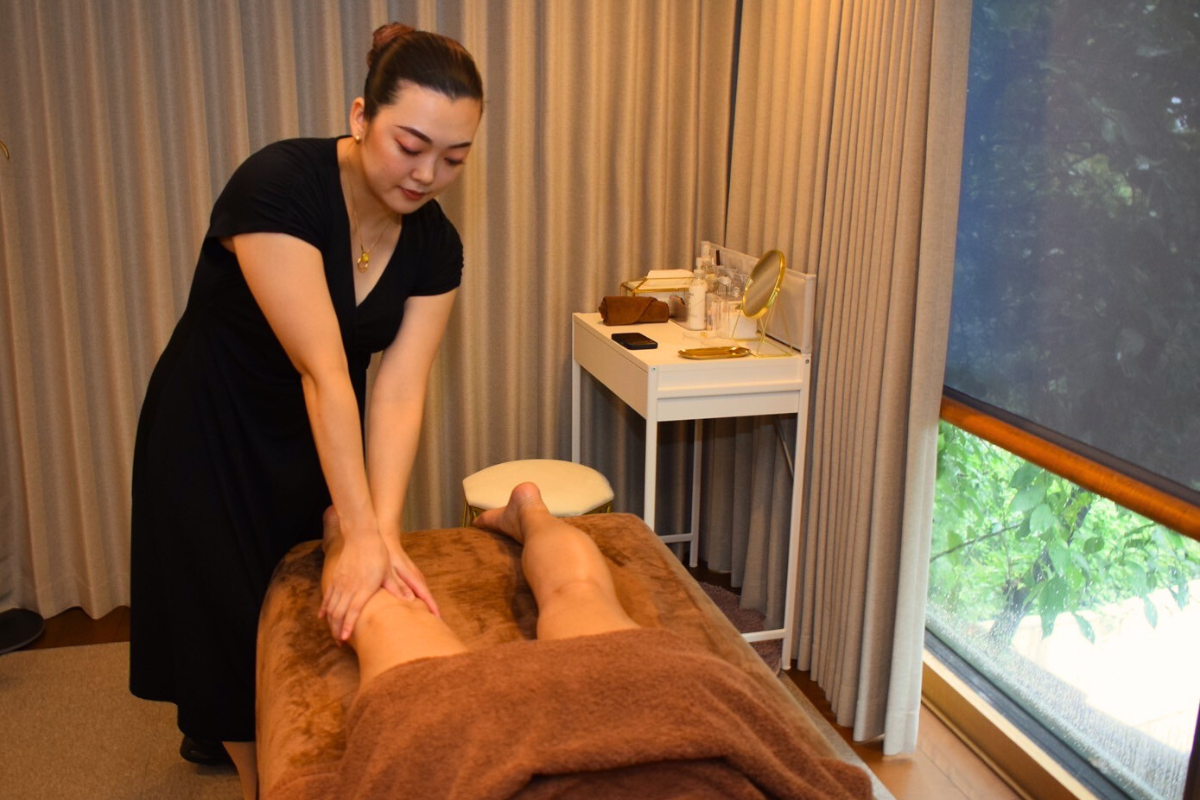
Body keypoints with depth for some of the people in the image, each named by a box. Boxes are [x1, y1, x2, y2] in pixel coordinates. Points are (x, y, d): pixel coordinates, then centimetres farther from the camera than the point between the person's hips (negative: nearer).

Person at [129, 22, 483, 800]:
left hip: (326, 436, 5)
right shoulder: (278, 184, -30)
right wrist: (362, 532, -35)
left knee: (323, 616, 17)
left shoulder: (435, 244, -13)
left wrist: (385, 531, -32)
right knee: (240, 623, 8)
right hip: (212, 433, -5)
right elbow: (322, 371, -35)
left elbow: (400, 392, -21)